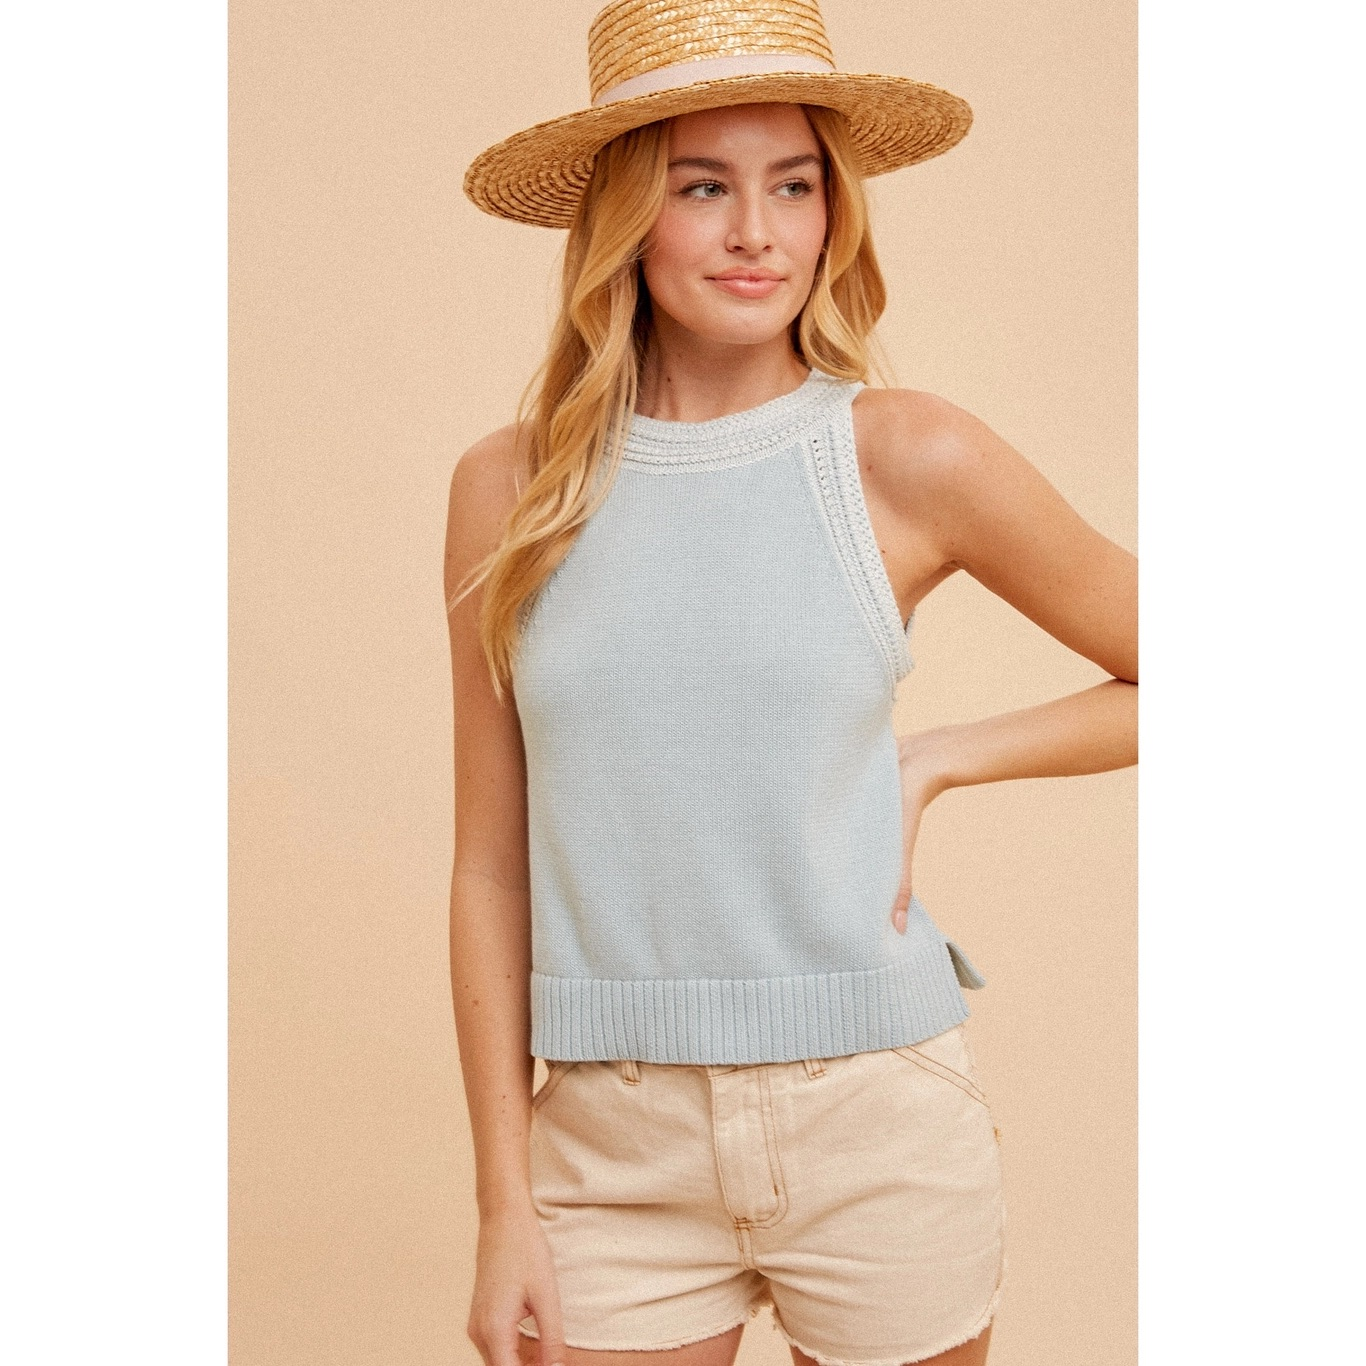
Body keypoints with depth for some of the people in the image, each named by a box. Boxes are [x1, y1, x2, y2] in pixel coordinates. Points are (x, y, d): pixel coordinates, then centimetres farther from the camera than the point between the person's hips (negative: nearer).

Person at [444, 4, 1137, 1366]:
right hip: (615, 1146, 1)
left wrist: (932, 760, -4)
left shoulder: (908, 459, -5)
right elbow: (490, 867, 2)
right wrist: (503, 1204, 1)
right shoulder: (509, 489, 0)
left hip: (876, 1124, -1)